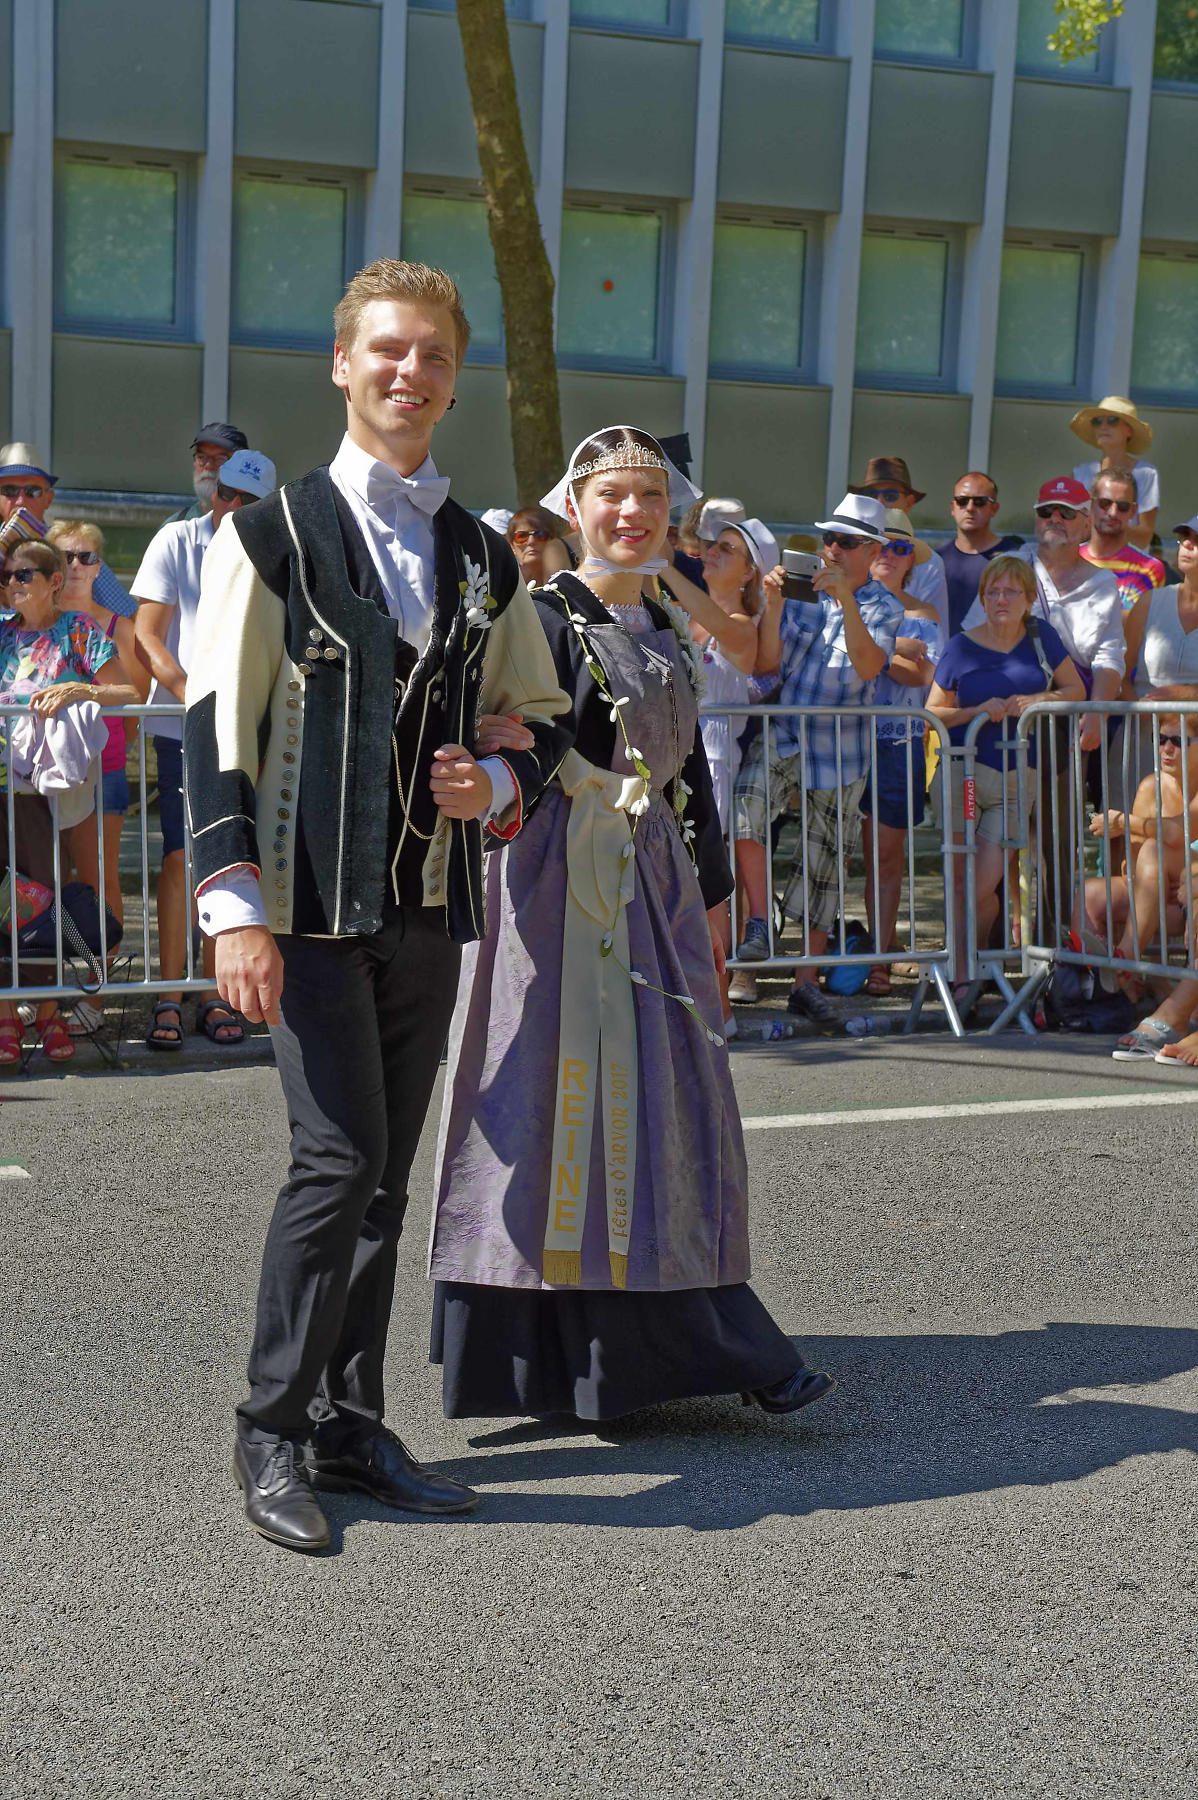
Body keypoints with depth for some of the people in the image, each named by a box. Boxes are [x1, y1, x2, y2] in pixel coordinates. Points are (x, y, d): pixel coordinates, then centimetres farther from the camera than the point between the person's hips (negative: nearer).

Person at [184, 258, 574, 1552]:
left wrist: (496, 784, -1)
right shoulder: (275, 533, -1)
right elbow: (215, 727, -5)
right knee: (338, 1156, -11)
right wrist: (234, 904, -13)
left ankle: (348, 1424, 19)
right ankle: (272, 1431, 3)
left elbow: (543, 714, 22)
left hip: (430, 905, 5)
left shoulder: (482, 557, 14)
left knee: (383, 1173, 9)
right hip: (311, 903, -5)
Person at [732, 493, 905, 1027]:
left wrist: (845, 601, -30)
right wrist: (773, 605, -14)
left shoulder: (883, 607, 1)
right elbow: (766, 664, 0)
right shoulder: (804, 592, 8)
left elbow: (868, 666, -19)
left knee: (826, 866, 6)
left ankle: (806, 980, 19)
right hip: (782, 736, 1)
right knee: (746, 799, -30)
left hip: (840, 751, -1)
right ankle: (758, 928, -23)